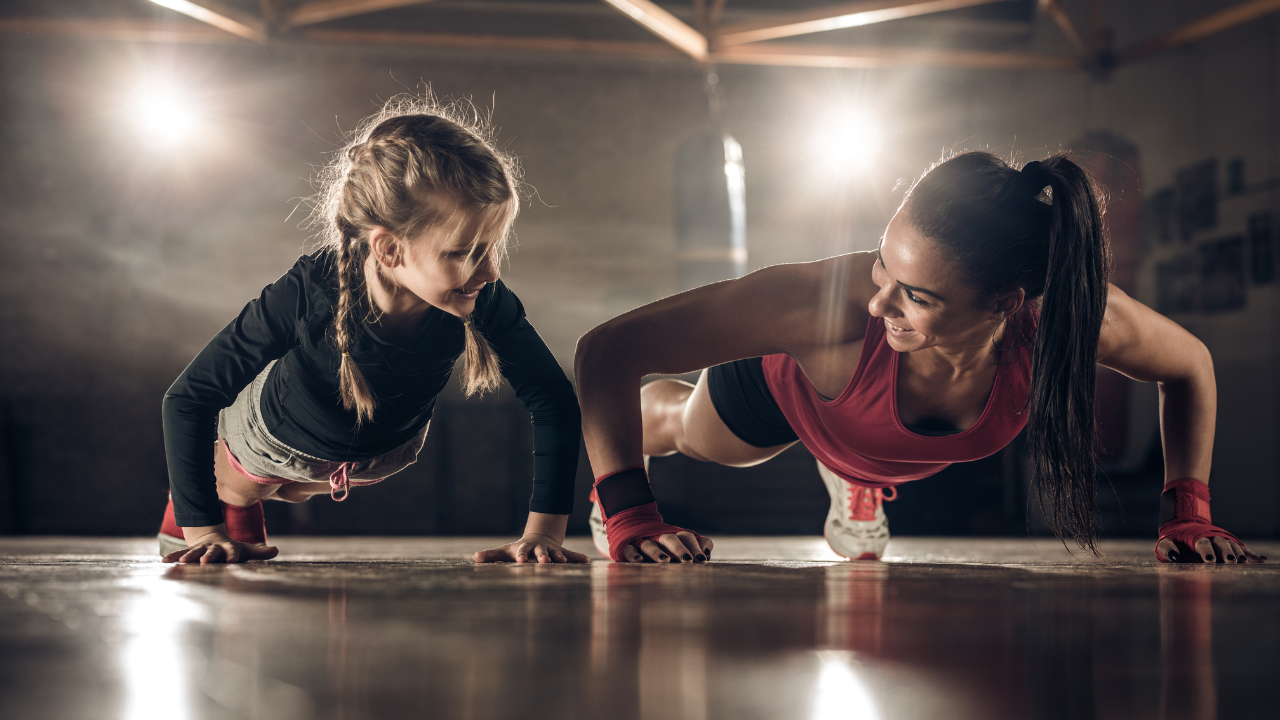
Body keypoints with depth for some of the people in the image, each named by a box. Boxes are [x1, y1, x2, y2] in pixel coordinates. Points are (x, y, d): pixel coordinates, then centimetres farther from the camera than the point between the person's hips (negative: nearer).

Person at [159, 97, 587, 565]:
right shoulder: (307, 295, -45)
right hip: (271, 437, -3)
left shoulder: (484, 303, -39)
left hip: (385, 452, 4)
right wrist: (203, 530, -37)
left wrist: (544, 530, -35)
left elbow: (554, 401, -27)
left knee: (288, 490, 37)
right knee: (234, 492, 31)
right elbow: (188, 400, -35)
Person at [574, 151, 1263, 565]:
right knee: (684, 425, 35)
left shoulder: (1073, 316, -43)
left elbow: (1190, 366, -18)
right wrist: (629, 518, -50)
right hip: (786, 388, -1)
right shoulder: (833, 302, -53)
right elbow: (606, 350, -47)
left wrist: (1188, 513, -23)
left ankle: (851, 479, 73)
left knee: (867, 464, 39)